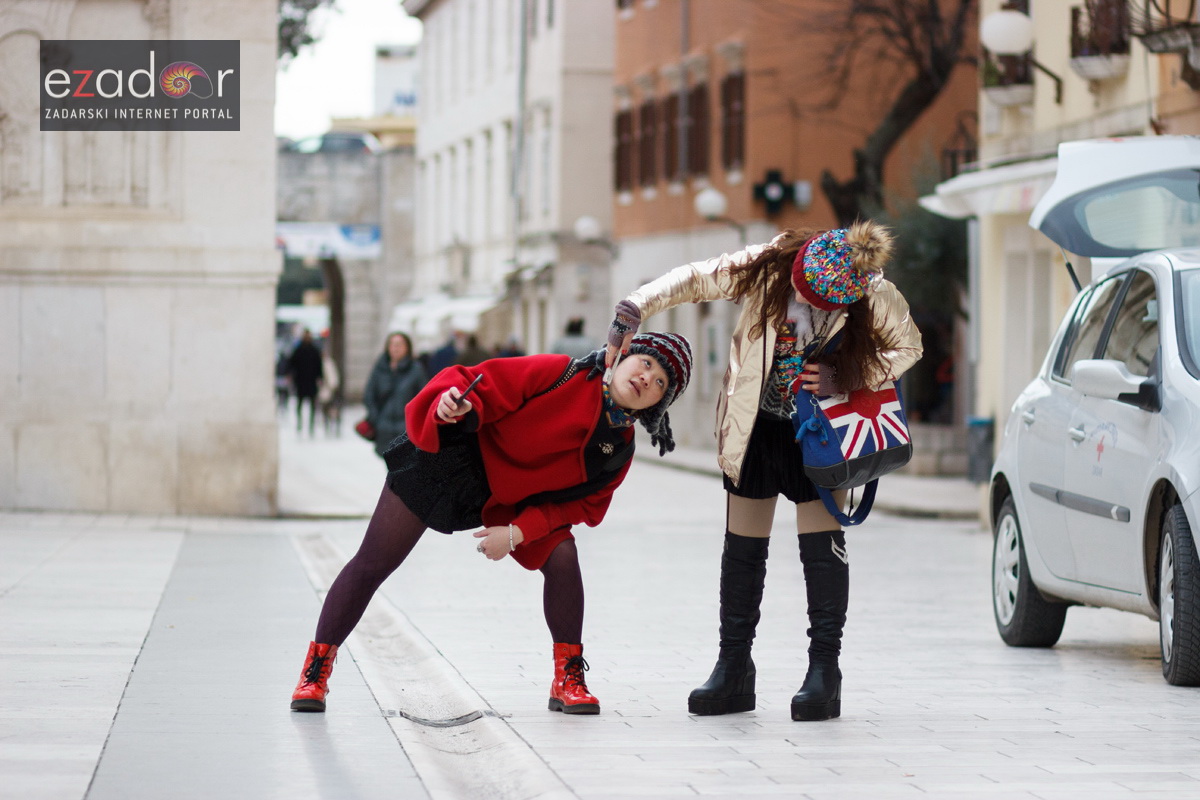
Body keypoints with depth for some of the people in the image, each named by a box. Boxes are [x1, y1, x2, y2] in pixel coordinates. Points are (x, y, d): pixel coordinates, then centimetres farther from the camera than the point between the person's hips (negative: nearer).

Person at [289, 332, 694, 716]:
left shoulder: (619, 450, -8)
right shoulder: (560, 375, -23)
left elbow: (582, 506, -6)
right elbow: (479, 385, -22)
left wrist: (518, 533, -20)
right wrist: (452, 403, -45)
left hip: (506, 499, 4)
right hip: (447, 463, -4)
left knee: (562, 557, -15)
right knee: (372, 563, -5)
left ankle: (568, 678, -1)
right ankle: (316, 670, 7)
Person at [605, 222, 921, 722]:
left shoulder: (874, 297, -20)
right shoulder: (765, 269, -19)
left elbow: (908, 347, -5)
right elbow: (692, 280, -11)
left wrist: (846, 379, -20)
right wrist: (633, 310, -25)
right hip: (753, 429, 2)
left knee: (822, 546, -8)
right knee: (743, 549, 6)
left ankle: (824, 671, -1)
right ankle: (733, 670, 14)